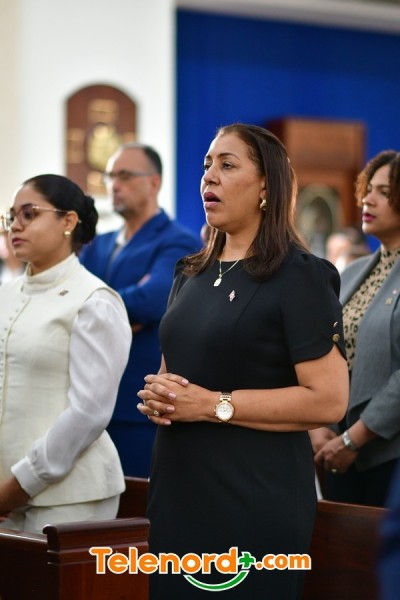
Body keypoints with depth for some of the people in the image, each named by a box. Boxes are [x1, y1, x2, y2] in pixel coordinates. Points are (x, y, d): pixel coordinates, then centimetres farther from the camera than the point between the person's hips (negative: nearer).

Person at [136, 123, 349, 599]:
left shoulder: (298, 276, -9)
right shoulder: (191, 275, 13)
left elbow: (328, 400, -16)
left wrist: (215, 405, -19)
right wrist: (156, 391, 1)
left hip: (256, 495, -7)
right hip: (177, 487, 7)